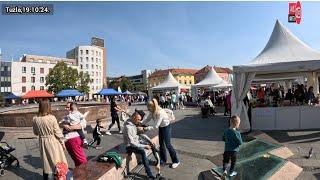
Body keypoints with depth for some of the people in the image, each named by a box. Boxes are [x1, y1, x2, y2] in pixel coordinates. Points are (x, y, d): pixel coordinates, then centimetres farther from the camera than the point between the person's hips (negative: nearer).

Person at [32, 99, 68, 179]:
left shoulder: (35, 119, -6)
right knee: (57, 162, 10)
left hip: (43, 142, 5)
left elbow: (36, 133, 7)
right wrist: (62, 143, -1)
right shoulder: (51, 118, -19)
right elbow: (58, 132, -13)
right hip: (53, 142, -4)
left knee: (45, 162, 21)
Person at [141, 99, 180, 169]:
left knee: (168, 144, 0)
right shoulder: (152, 112, -13)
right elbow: (147, 119, -3)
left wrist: (144, 128, -33)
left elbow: (155, 126, -34)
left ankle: (176, 161, 17)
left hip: (166, 127, -8)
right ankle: (163, 160, 31)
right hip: (161, 127, 8)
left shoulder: (160, 113, -37)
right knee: (161, 143, 14)